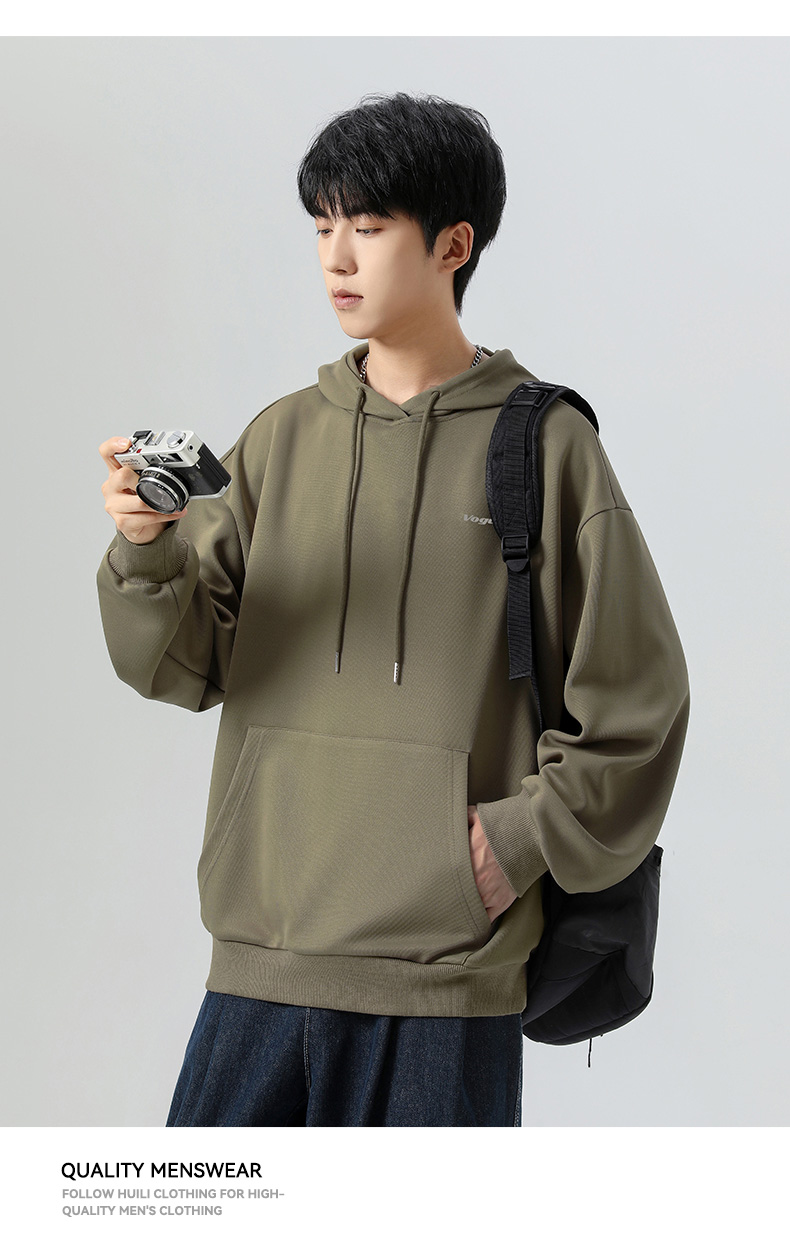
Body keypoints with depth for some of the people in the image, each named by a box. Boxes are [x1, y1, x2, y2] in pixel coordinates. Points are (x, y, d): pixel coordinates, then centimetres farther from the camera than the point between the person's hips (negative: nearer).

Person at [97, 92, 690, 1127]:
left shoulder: (545, 446, 0)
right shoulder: (283, 439, 11)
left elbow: (635, 705, 1)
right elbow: (183, 665, 5)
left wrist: (520, 841, -7)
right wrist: (147, 550, -13)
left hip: (447, 972, -3)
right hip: (265, 948, 3)